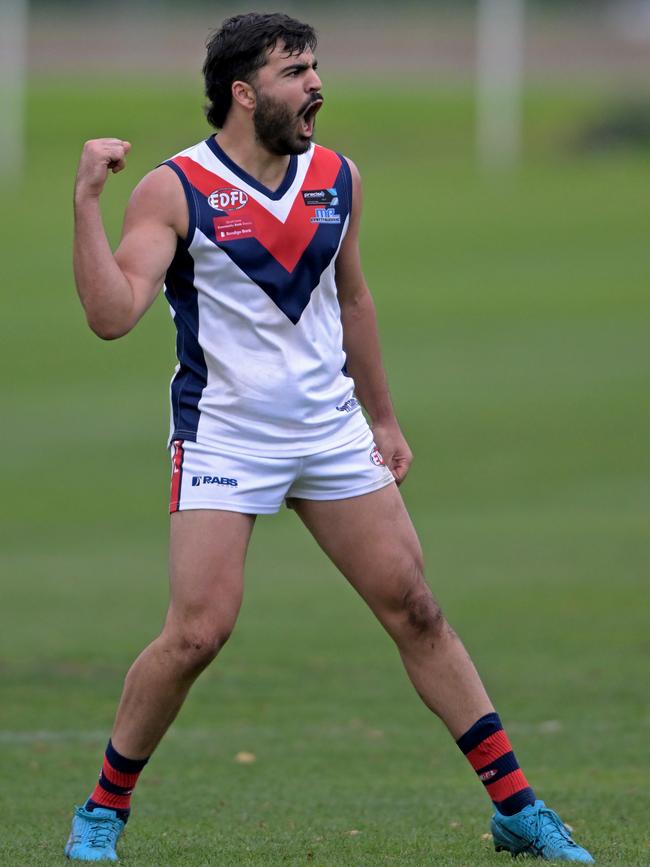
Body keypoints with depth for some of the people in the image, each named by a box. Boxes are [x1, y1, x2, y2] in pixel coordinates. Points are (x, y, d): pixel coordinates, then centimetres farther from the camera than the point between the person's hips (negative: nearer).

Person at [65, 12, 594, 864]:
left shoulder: (336, 178, 5)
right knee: (196, 634, -13)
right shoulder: (175, 191, -11)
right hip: (222, 436, -5)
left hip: (332, 431, 5)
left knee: (416, 611, 3)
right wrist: (87, 199, -29)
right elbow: (112, 313, -22)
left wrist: (384, 417, 21)